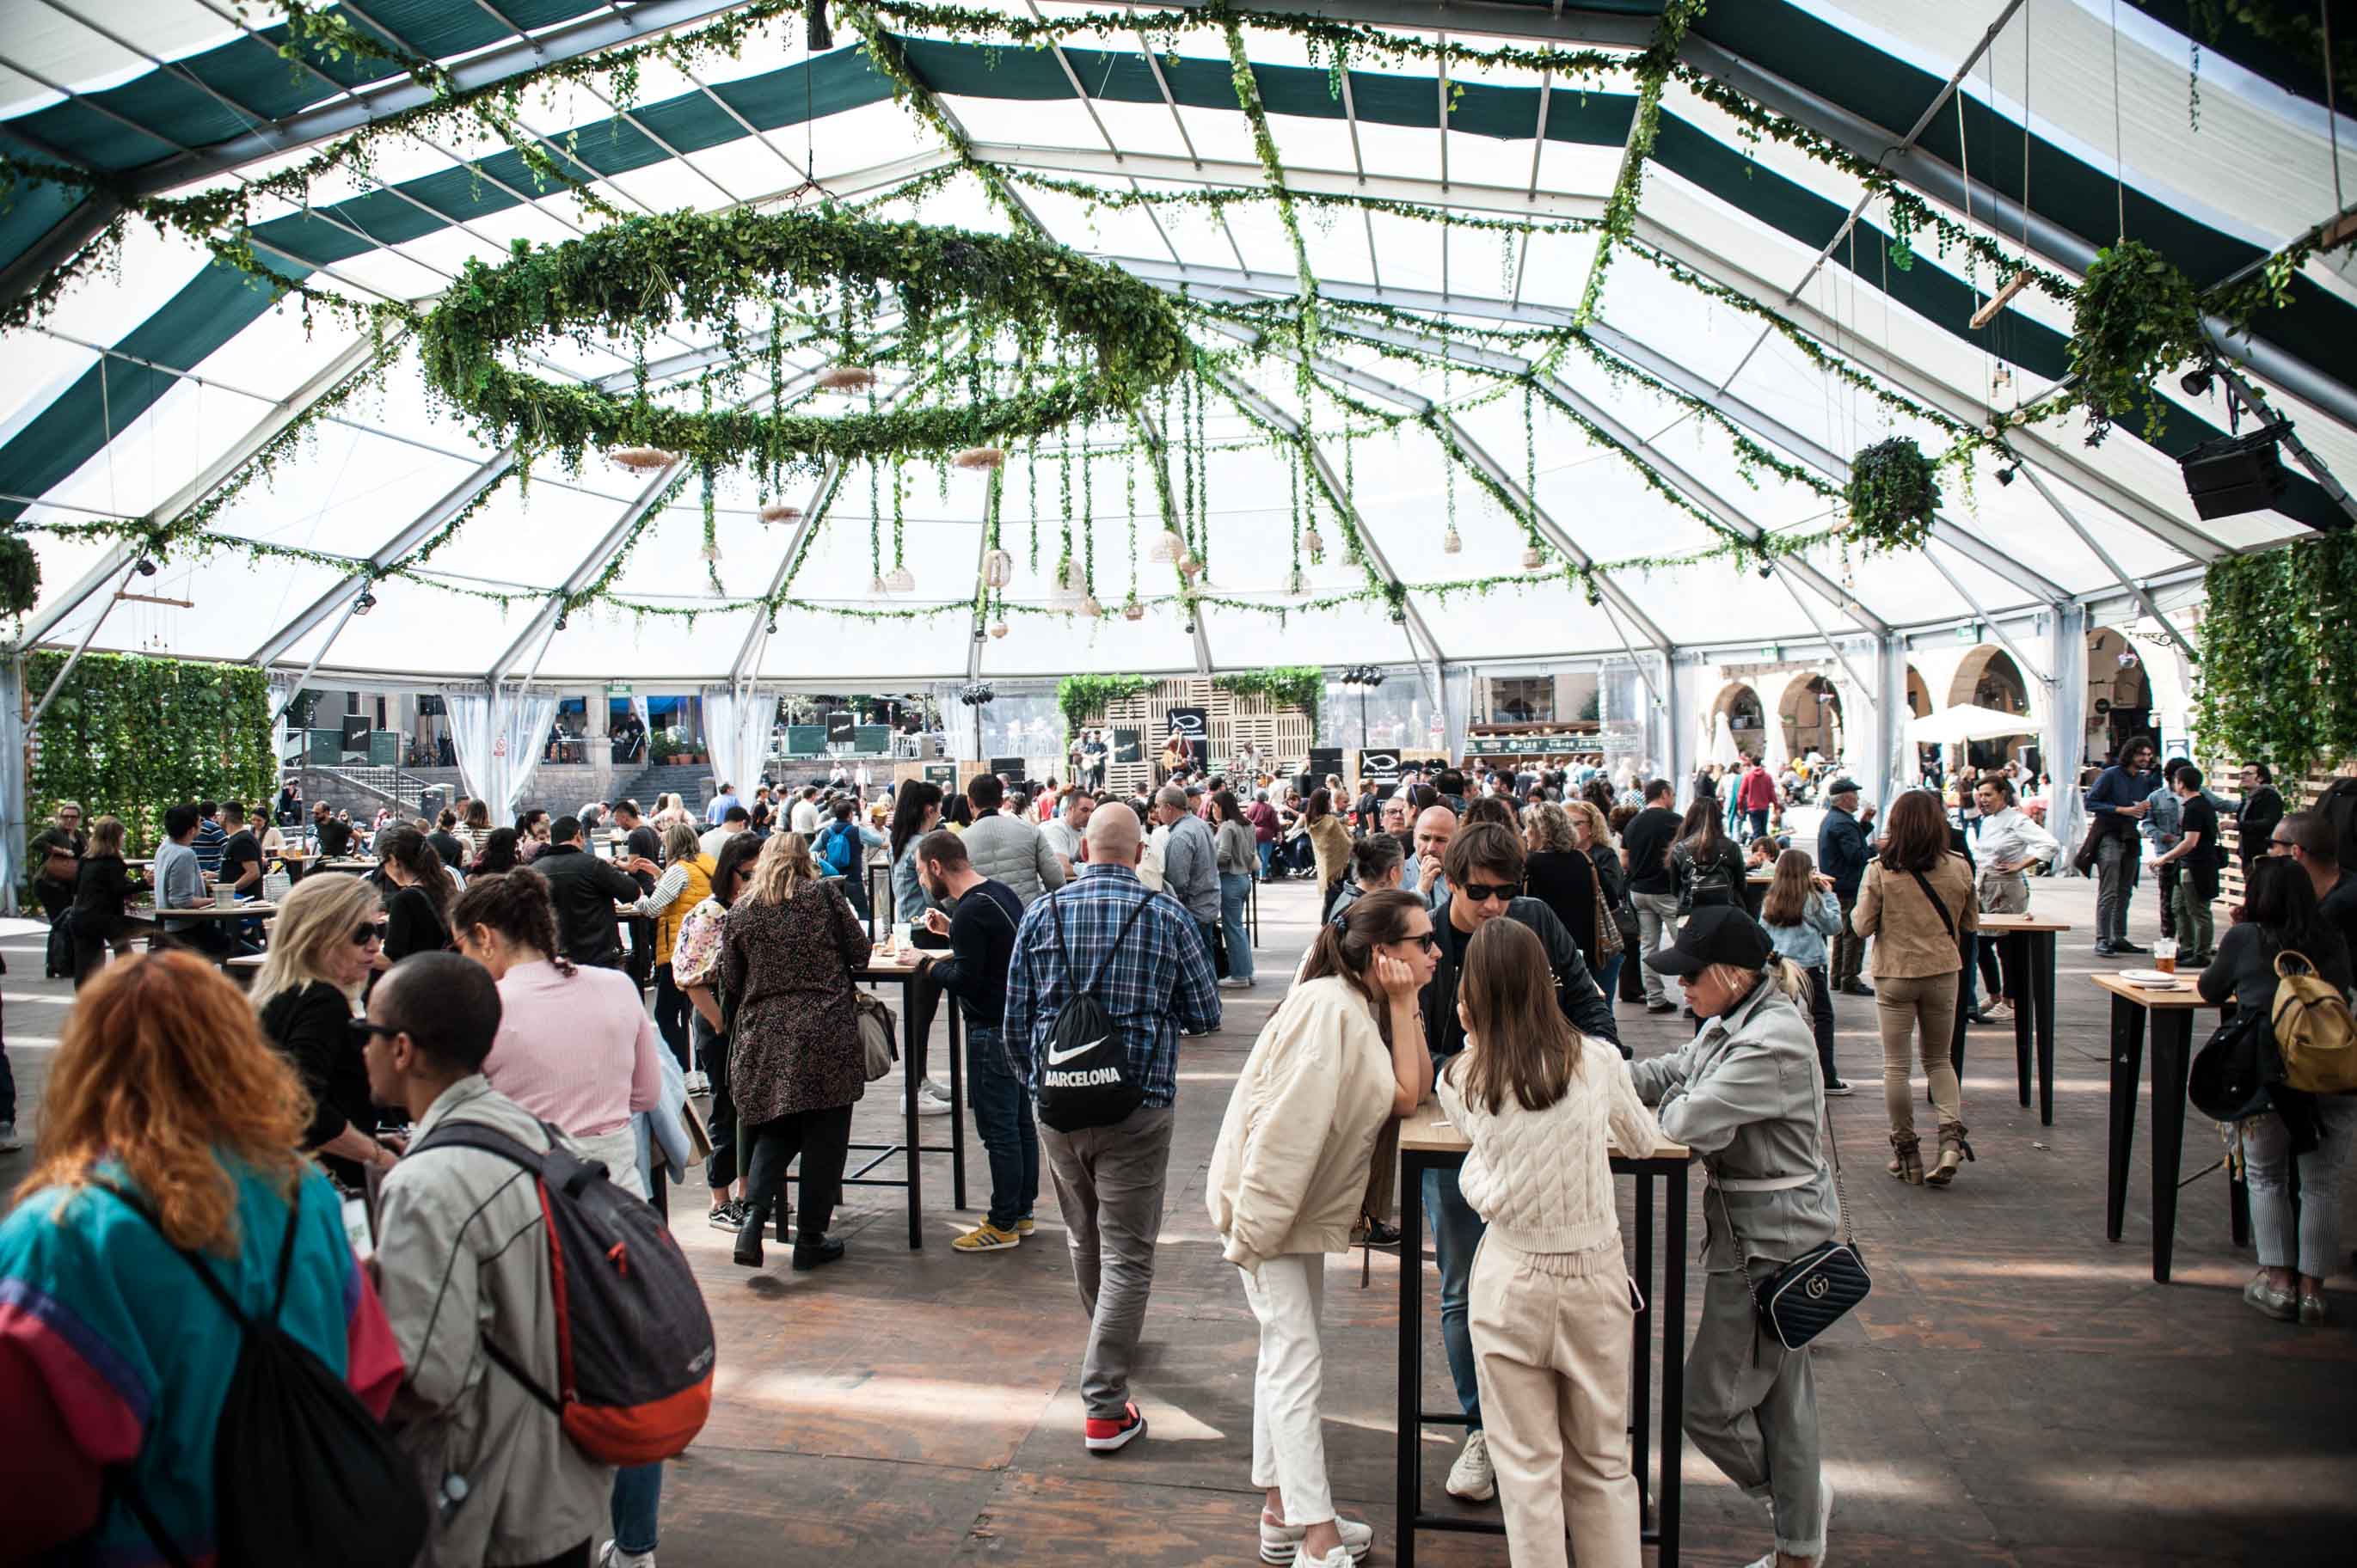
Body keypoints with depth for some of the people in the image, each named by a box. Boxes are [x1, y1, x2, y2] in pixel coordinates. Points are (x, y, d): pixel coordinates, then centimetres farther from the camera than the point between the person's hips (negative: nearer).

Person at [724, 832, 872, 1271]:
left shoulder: (739, 912, 7)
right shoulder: (824, 894, 1)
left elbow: (731, 983, 10)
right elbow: (859, 951, 3)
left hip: (763, 1038, 3)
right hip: (825, 1034, -3)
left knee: (772, 1131, 16)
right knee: (824, 1136, 6)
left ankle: (753, 1217, -4)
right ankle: (810, 1239, 11)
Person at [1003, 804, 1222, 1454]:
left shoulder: (1042, 914, -1)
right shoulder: (1168, 917, -6)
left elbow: (1016, 1023, 4)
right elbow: (1206, 1016, 1)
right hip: (1137, 1107, -3)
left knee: (1084, 1237, 23)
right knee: (1126, 1253, 3)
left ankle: (1109, 1339, 47)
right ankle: (1104, 1407, 1)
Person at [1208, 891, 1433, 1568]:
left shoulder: (1371, 1008, 5)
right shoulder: (1328, 1007, -24)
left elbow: (1409, 1096, -5)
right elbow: (1285, 1122, -27)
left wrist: (1403, 1004, -9)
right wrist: (1253, 1226, -25)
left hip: (1305, 1202, 10)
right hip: (1267, 1199, -10)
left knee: (1286, 1355, 17)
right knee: (1296, 1361, -6)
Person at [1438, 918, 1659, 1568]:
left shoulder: (1460, 1082, -8)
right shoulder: (1597, 1060, -7)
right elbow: (1645, 1141, 9)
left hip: (1512, 1281, -1)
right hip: (1595, 1276, 1)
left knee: (1527, 1465, 12)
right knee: (1603, 1463, 17)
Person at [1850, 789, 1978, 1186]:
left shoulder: (1880, 871, -12)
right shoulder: (1959, 868, -5)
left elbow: (1863, 926, -9)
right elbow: (1971, 924, 6)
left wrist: (1857, 909, 11)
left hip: (1894, 974, -2)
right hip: (1942, 973, 3)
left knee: (1895, 1064, 9)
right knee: (1938, 1059, 18)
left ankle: (1906, 1153, 14)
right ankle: (1952, 1136, 0)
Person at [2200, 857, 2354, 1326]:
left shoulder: (2244, 938, 0)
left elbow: (2211, 991, 14)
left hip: (2269, 1075, -2)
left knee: (2266, 1178, 14)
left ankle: (2278, 1282, 11)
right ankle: (2312, 1288, 12)